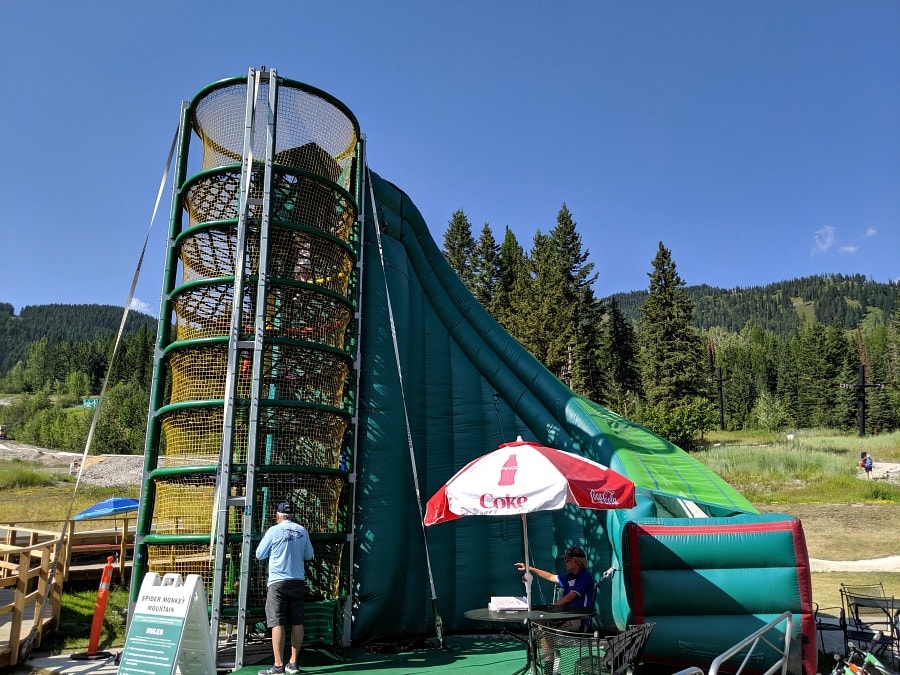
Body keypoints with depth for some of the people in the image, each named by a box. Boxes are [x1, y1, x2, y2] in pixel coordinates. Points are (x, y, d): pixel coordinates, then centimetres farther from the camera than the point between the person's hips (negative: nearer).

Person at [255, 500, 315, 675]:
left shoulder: (274, 531, -8)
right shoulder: (302, 531, 4)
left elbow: (260, 555, 1)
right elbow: (309, 555, 13)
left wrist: (264, 538, 17)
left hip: (278, 582, -4)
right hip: (298, 581, 4)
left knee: (277, 623, -4)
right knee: (297, 623, 9)